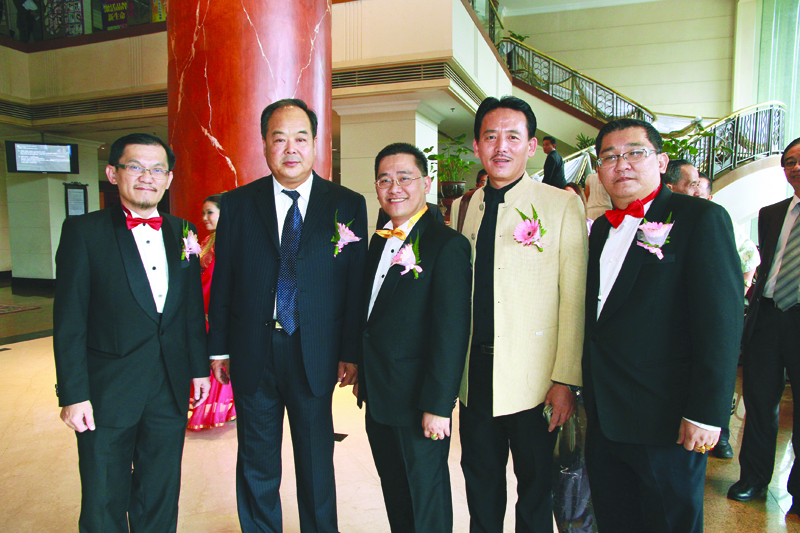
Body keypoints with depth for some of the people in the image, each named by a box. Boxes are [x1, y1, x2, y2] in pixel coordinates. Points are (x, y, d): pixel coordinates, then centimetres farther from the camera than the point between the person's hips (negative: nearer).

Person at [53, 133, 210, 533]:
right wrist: (73, 394, -11)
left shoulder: (182, 233, 5)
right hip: (107, 395, -3)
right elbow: (68, 322, -8)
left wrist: (199, 367, 10)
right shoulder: (82, 231, -7)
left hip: (170, 393, 3)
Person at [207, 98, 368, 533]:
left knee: (316, 463, 15)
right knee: (256, 464, 17)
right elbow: (222, 282, 4)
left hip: (315, 354, -1)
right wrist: (218, 348, 3)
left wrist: (351, 352, -5)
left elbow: (355, 283, -3)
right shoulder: (236, 204, 2)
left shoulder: (348, 205, -2)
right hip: (252, 352, 2)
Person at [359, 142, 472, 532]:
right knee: (394, 496, 23)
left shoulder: (447, 244, -16)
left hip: (418, 403, -7)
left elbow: (452, 332, -19)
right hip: (378, 398, 7)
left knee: (426, 500, 13)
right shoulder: (379, 242, 9)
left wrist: (438, 405, -20)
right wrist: (364, 376, 13)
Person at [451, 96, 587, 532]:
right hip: (475, 371, 4)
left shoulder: (561, 204, -4)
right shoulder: (464, 208, 9)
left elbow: (574, 298, -8)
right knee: (480, 481, 18)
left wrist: (565, 380, -12)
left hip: (533, 378, -3)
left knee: (535, 485, 13)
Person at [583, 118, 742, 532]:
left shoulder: (702, 218, -8)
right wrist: (588, 395, 12)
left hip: (666, 420, -6)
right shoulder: (602, 228, 12)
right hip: (603, 418, 6)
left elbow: (720, 322, -15)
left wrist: (706, 413, -18)